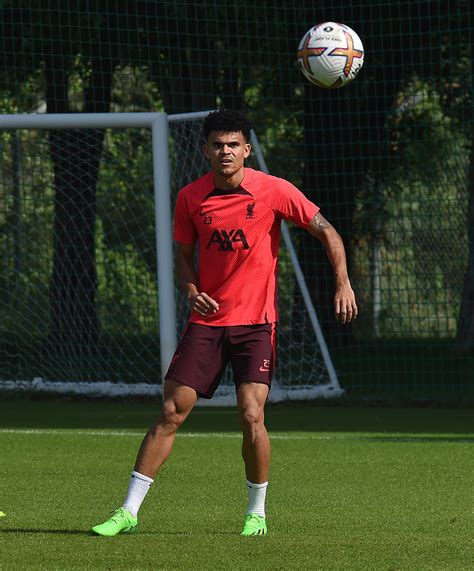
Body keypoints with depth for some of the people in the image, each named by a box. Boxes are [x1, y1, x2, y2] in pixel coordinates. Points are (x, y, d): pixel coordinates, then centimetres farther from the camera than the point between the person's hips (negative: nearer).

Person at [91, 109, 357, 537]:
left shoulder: (273, 191, -8)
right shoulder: (190, 198, 0)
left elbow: (326, 232, -2)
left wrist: (343, 283, -12)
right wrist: (191, 290, -7)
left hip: (256, 322, -2)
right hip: (207, 320, 2)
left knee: (251, 414, -14)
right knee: (172, 411, -3)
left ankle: (257, 513, 6)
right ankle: (128, 512, 2)